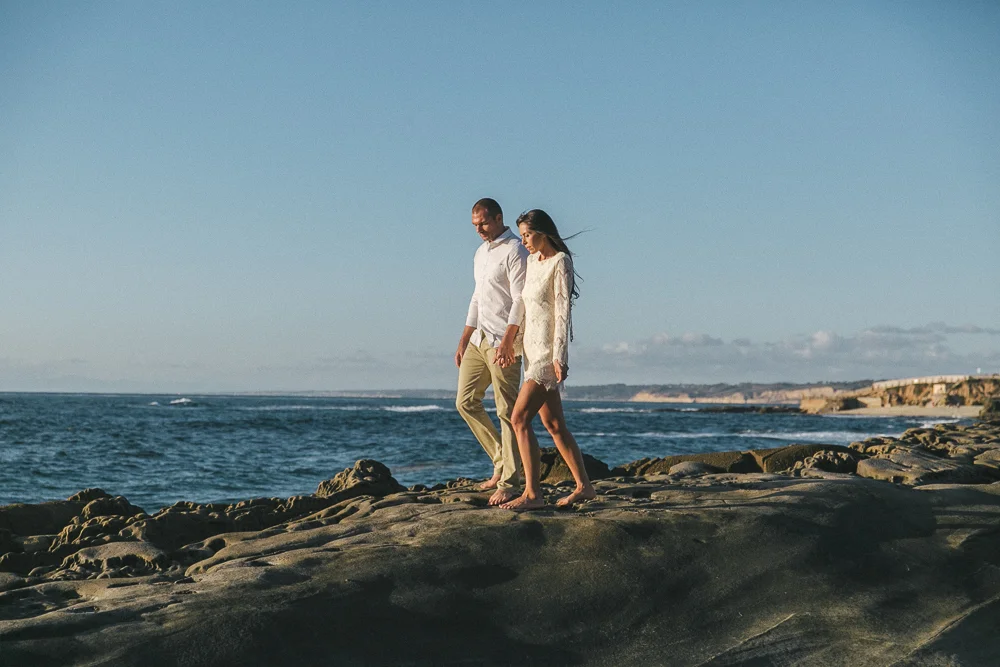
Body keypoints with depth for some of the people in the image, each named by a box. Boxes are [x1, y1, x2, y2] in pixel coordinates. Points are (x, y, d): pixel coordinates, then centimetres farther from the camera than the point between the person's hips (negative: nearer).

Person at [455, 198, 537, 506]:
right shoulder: (481, 252, 19)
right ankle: (503, 462, 17)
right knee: (466, 402, 7)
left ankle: (509, 482, -4)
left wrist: (506, 341, -26)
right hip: (479, 338, 9)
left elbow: (520, 300, -17)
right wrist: (463, 341, 20)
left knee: (507, 411, -7)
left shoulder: (514, 251, -9)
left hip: (504, 340, -9)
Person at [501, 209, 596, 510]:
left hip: (549, 350, -9)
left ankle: (532, 493, -16)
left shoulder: (560, 262, -9)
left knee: (519, 418, -16)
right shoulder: (533, 261, 15)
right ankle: (584, 486, 17)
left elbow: (563, 311, -15)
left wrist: (559, 356, -20)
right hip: (533, 349, 9)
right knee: (553, 424, 10)